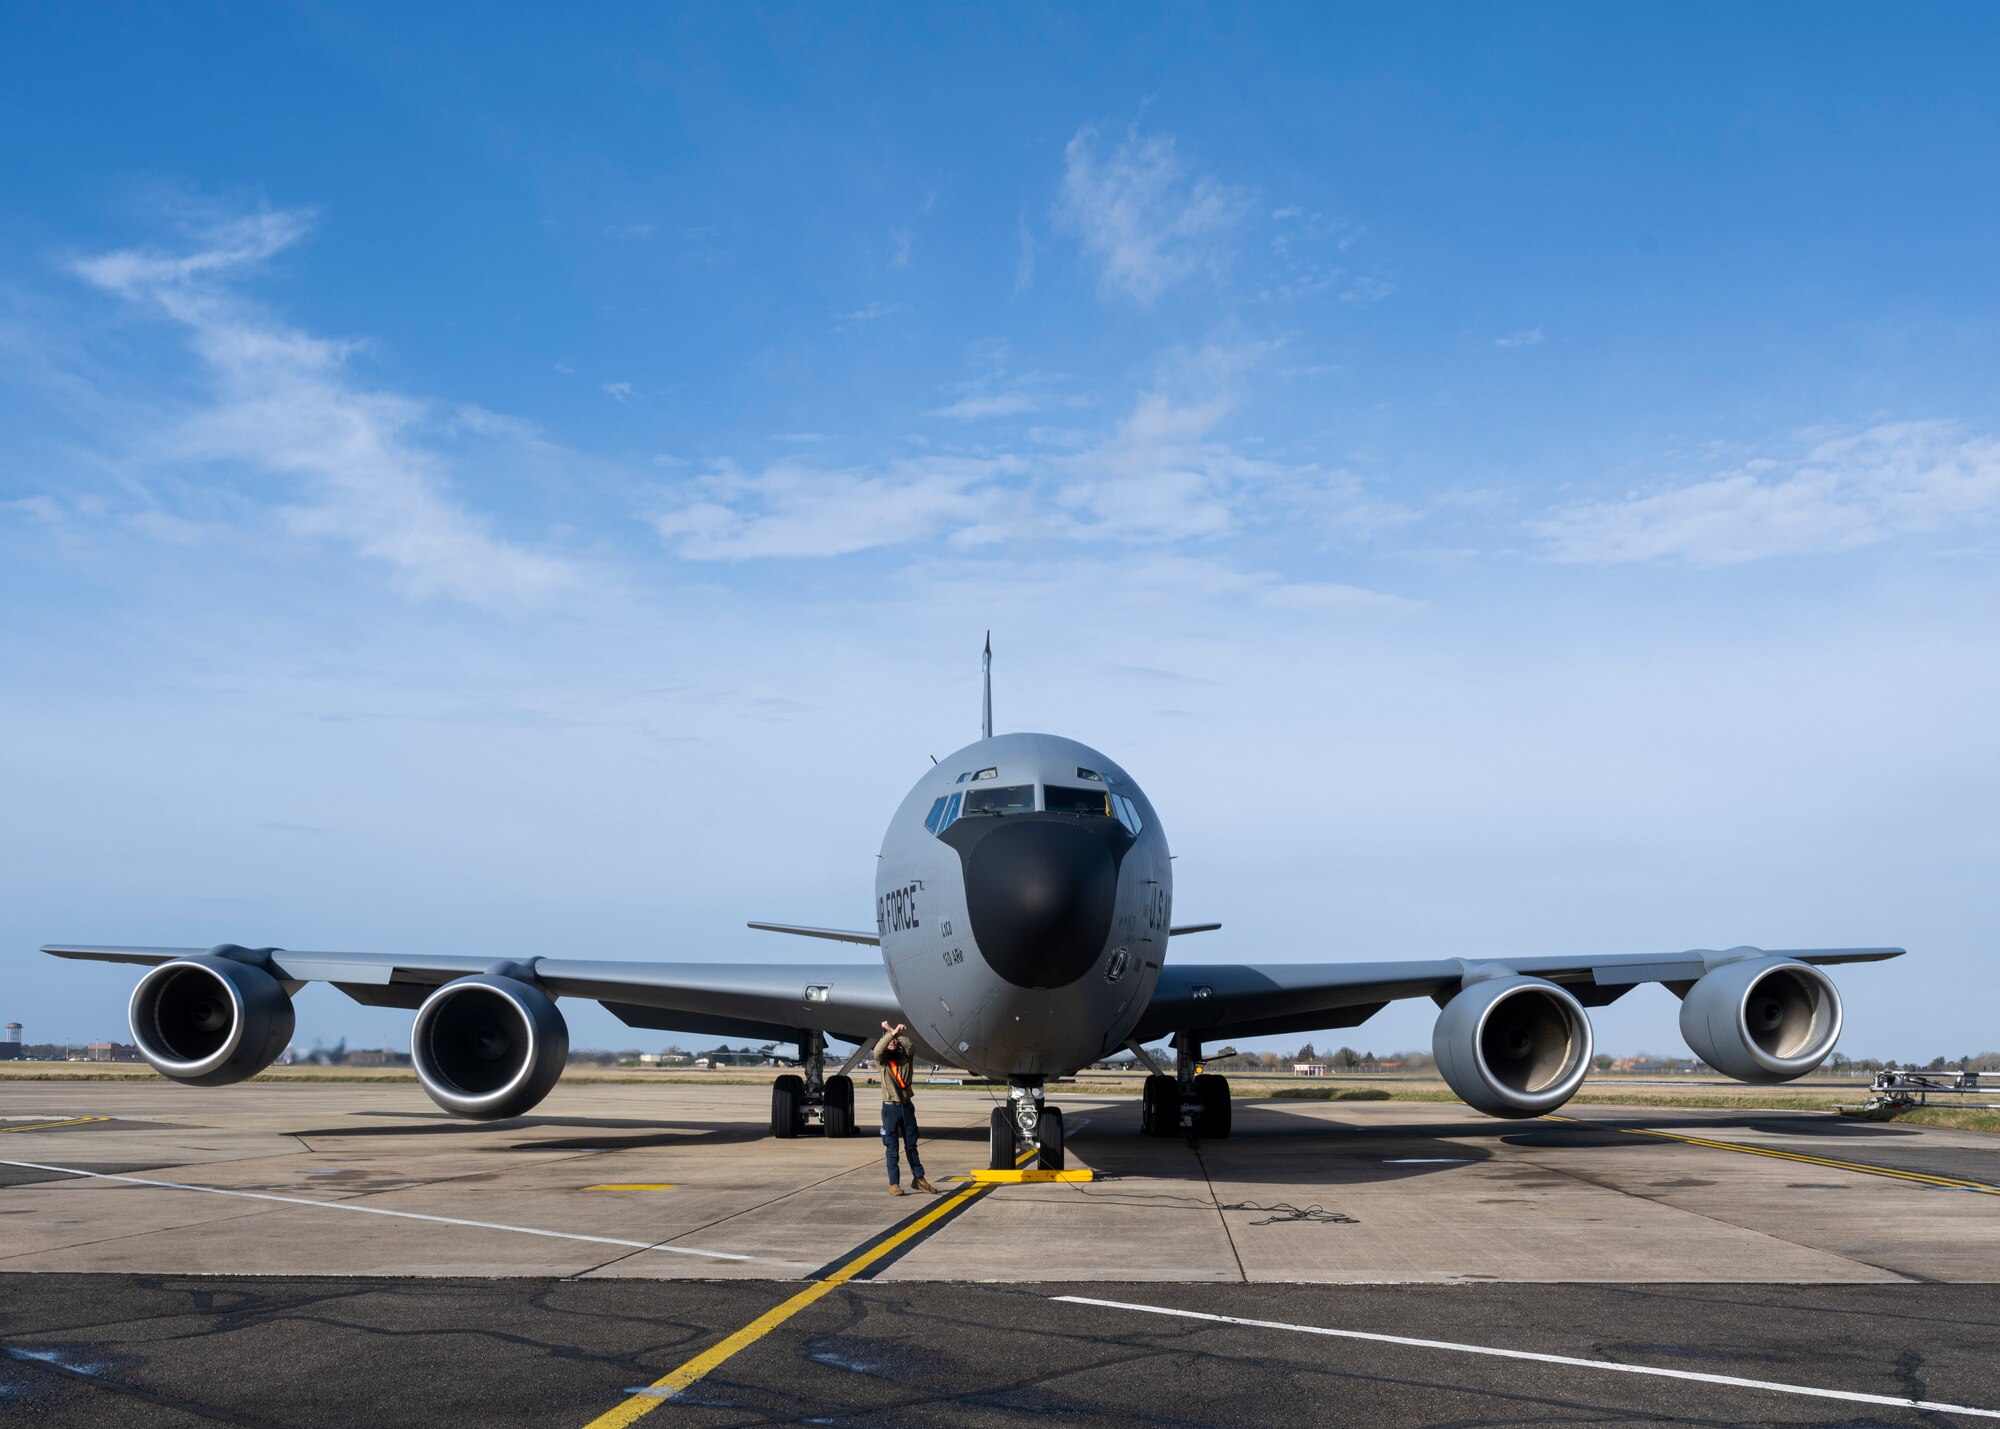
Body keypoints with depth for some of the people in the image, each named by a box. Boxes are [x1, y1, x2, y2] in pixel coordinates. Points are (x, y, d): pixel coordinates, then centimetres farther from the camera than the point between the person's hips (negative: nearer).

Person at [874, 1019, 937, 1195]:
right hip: (890, 1107, -3)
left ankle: (918, 1178, 19)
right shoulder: (882, 1060, 2)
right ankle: (894, 1184, 2)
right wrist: (891, 1032, -30)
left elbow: (911, 1045, -14)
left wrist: (898, 1032, -22)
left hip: (906, 1106, 3)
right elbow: (877, 1050, -21)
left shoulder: (906, 1057, 8)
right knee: (891, 1148, -1)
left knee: (912, 1145, 11)